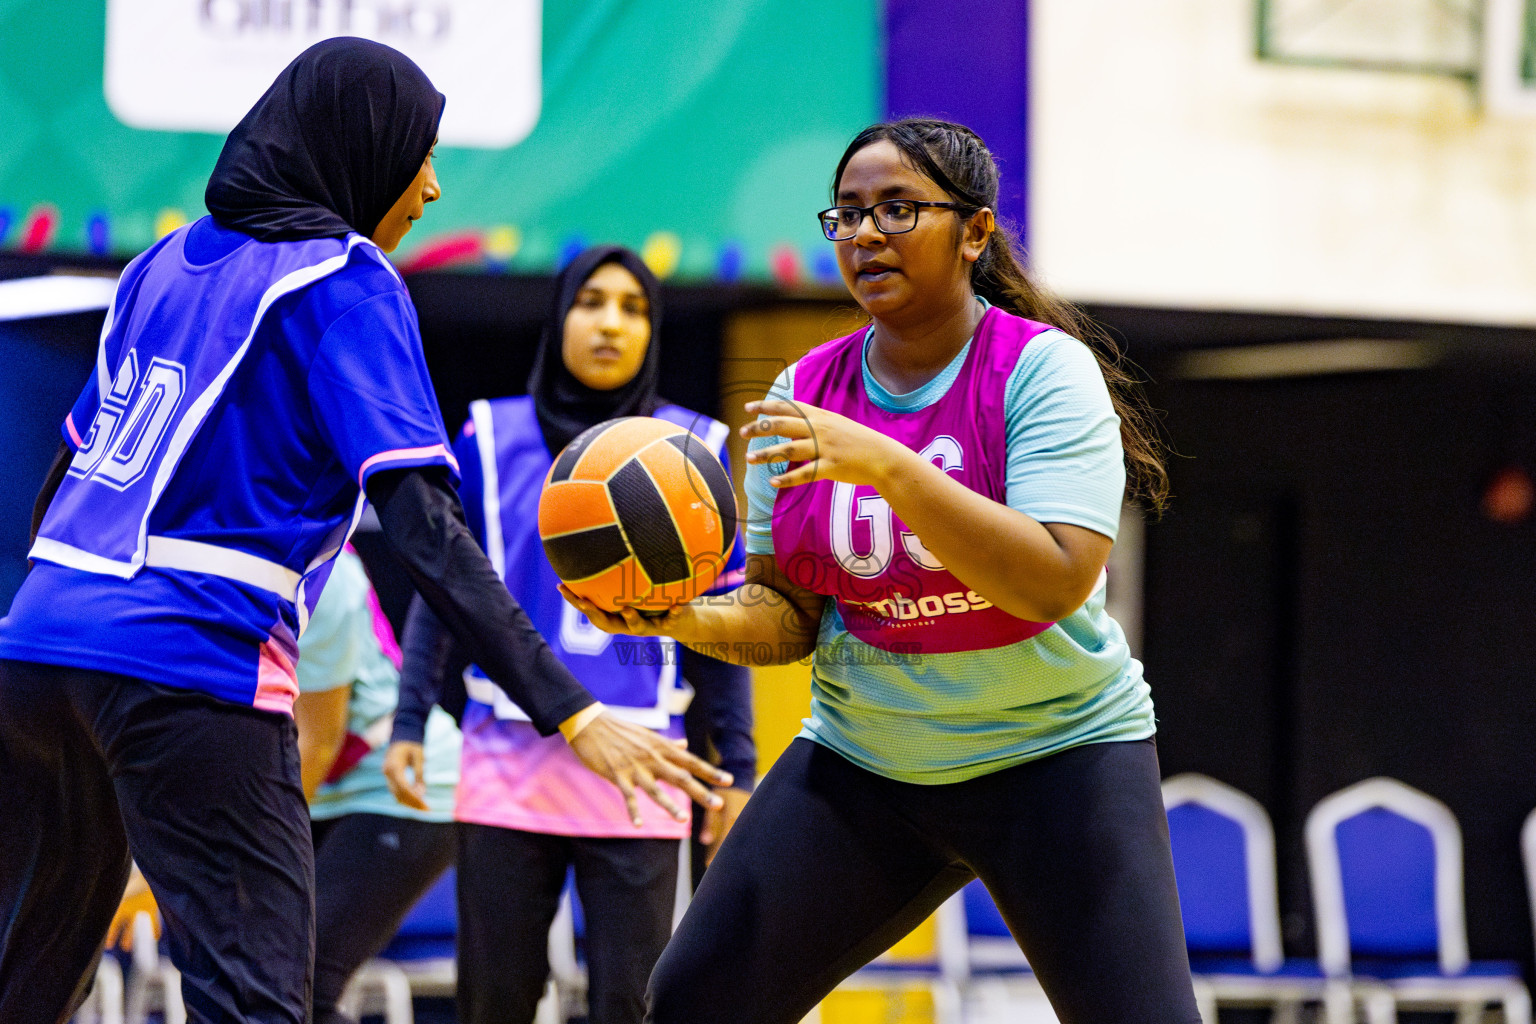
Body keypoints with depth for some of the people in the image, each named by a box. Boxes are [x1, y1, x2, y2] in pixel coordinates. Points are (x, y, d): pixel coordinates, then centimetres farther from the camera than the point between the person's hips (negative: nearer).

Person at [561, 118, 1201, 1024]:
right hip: (860, 761, 4)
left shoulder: (1043, 368, -13)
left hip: (1053, 754, -4)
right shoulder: (804, 395, 2)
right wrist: (699, 619, -18)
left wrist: (885, 466, -32)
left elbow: (1056, 582, -25)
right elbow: (791, 610, 4)